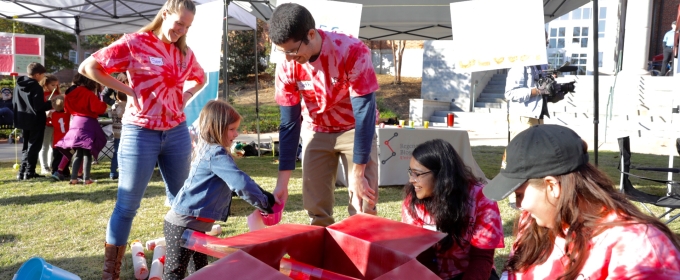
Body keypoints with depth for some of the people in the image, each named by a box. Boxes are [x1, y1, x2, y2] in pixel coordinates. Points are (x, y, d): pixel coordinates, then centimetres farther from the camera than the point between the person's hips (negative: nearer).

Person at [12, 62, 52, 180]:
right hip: (36, 121, -8)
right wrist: (51, 104, -9)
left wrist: (18, 115, 22)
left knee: (26, 146, 16)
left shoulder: (18, 85, 8)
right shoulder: (36, 87, -17)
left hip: (24, 120, 8)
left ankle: (22, 171, 16)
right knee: (34, 147, 0)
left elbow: (14, 103, 14)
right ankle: (29, 172, 1)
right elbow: (39, 107, -22)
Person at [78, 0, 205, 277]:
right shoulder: (134, 43, -8)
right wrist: (128, 90, -13)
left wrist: (186, 95, 7)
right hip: (140, 132, -5)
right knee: (127, 205, 1)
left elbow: (201, 78, 27)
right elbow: (88, 67, -9)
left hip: (177, 132, 5)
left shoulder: (185, 53, 7)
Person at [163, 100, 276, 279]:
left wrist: (263, 196, 13)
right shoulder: (216, 154, -19)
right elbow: (241, 183, -28)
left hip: (194, 223, 10)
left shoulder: (207, 150, 13)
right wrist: (264, 203, -14)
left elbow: (234, 182, 21)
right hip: (185, 224, -10)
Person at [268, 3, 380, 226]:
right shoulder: (286, 66, -18)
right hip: (316, 131, 3)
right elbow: (289, 122, -10)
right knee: (316, 205, 0)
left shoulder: (352, 52, -29)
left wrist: (357, 173, -25)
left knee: (364, 204, -8)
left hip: (356, 129, -2)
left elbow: (364, 112, -26)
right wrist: (283, 179, -10)